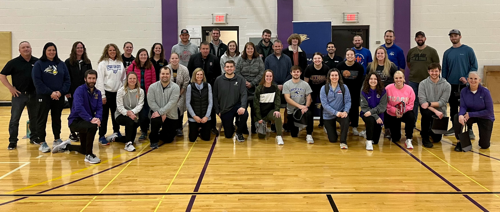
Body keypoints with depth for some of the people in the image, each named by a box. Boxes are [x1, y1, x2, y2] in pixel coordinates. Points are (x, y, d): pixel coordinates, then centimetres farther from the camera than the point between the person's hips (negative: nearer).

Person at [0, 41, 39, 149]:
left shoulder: (37, 62, 2)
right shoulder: (14, 62, -3)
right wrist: (10, 88, -8)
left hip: (33, 94, 2)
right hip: (19, 94, -2)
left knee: (34, 118, 12)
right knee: (14, 119, -1)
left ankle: (34, 138, 25)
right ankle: (13, 141, 6)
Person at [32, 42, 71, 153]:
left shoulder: (61, 64, 7)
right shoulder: (39, 64, -2)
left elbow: (67, 80, 4)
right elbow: (37, 81, -9)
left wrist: (61, 92, -11)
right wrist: (50, 93, -16)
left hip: (59, 97, 3)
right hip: (44, 97, -3)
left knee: (57, 118, 13)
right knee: (42, 119, 0)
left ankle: (57, 139, 25)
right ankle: (42, 142, 6)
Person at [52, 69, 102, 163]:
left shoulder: (97, 93, 5)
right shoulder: (80, 90, -15)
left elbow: (99, 108, -4)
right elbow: (78, 107, -28)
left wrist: (98, 118, -26)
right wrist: (90, 119, -37)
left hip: (86, 122, 7)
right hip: (75, 121, -7)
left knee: (84, 150, 14)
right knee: (92, 127, -38)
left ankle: (66, 146, 44)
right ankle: (89, 155, -24)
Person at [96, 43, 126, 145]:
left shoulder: (120, 63, 8)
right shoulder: (103, 63, -4)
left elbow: (124, 78, 12)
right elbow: (100, 80, -7)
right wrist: (102, 95, -11)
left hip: (118, 92, 4)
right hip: (107, 92, -4)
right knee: (104, 115, -1)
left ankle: (116, 132, 28)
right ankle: (102, 136, 5)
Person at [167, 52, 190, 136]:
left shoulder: (184, 69, -9)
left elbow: (185, 84, -4)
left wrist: (179, 94, -6)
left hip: (181, 93, 0)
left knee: (179, 108, -14)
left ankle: (178, 128, 2)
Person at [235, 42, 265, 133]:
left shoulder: (259, 60, 4)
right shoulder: (241, 60, 6)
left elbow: (261, 73, -2)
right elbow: (237, 72, 1)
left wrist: (252, 83, -8)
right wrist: (244, 82, -10)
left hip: (255, 88, 0)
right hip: (243, 87, 0)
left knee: (254, 108, 2)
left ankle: (254, 128, 12)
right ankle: (243, 128, 8)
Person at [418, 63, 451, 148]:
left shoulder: (446, 85, -3)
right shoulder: (423, 84, -3)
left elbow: (442, 102, -10)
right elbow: (422, 101, -13)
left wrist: (429, 104, -25)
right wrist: (435, 111, -24)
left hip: (440, 113, 1)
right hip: (428, 110, -1)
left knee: (437, 138, -3)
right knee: (426, 113, -38)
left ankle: (431, 131, 37)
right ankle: (425, 137, -15)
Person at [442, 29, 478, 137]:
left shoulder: (468, 50, -1)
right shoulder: (447, 53, 9)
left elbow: (474, 66, -3)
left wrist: (467, 78, -15)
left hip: (465, 85, -4)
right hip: (451, 85, 4)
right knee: (453, 107, 10)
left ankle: (469, 130, 4)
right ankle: (454, 127, 22)